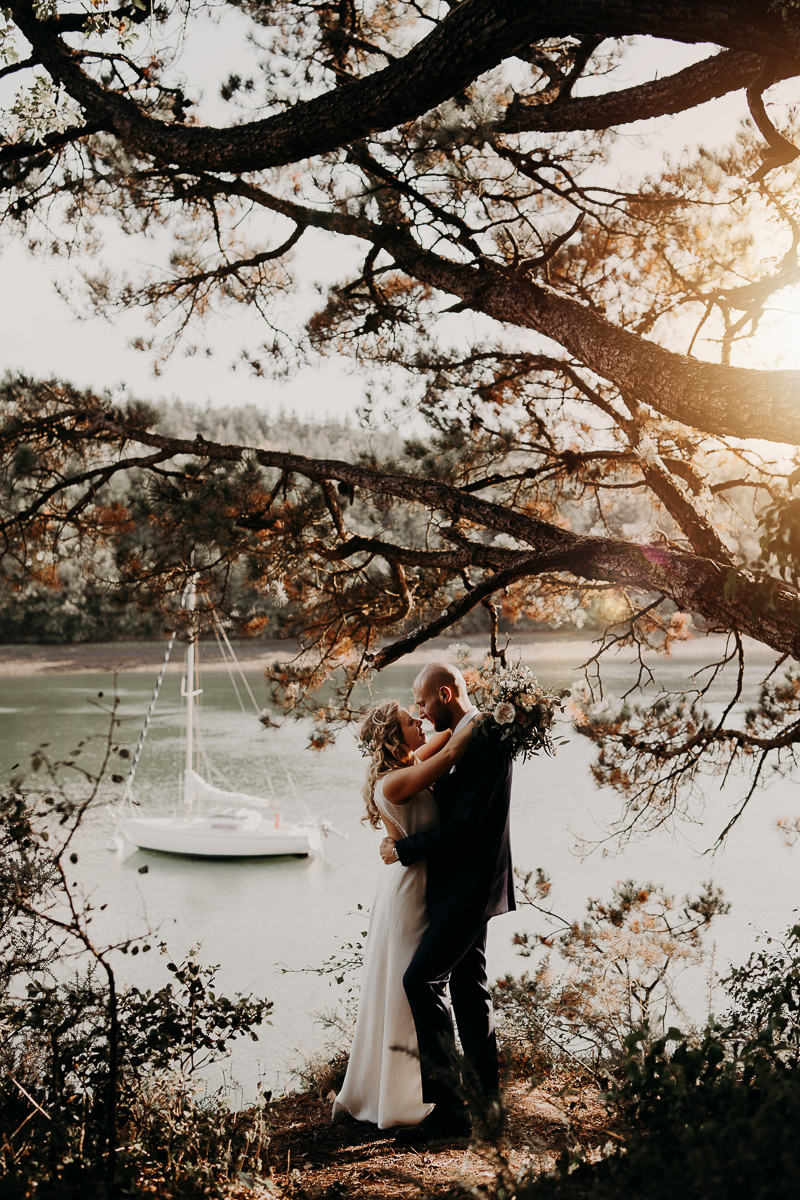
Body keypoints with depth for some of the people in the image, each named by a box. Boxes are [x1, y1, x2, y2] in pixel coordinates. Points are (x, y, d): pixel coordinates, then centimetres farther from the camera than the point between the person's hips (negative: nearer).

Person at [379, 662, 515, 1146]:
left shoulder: (486, 741, -19)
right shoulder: (465, 738, 12)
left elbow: (463, 825, -23)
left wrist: (403, 849, -15)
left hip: (469, 887, -10)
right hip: (465, 885, 10)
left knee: (422, 979, -12)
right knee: (468, 986, 15)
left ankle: (449, 1106, -7)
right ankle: (488, 1099, 25)